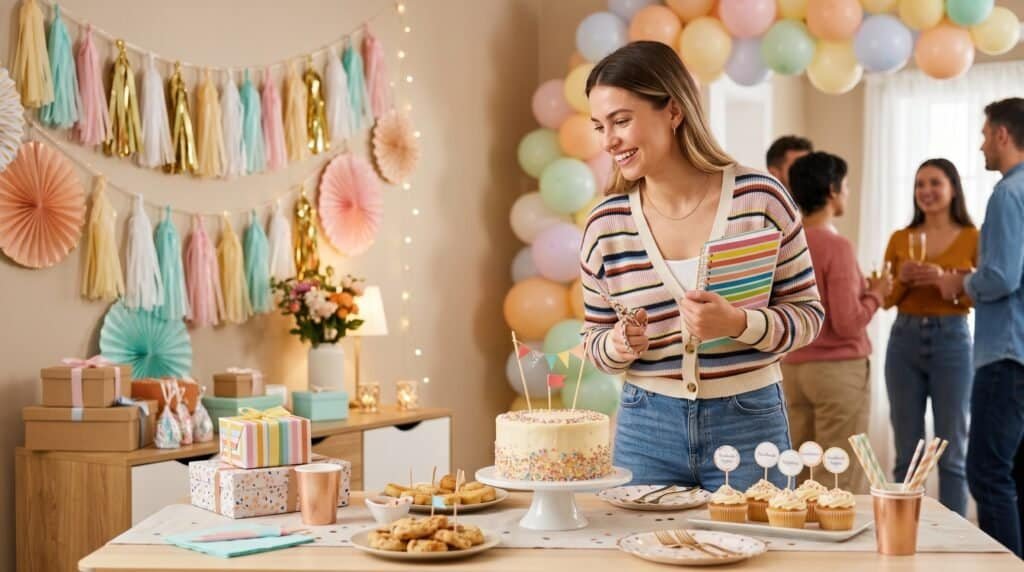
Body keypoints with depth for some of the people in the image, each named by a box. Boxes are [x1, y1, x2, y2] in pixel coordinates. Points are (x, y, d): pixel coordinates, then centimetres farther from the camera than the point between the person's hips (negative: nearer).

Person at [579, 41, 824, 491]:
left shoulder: (760, 197, -8)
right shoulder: (605, 224, -3)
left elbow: (808, 314, -3)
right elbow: (595, 340, 8)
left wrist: (739, 323, -20)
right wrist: (618, 345, -15)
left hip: (749, 421, -1)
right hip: (647, 427, 2)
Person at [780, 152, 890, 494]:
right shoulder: (837, 246, -15)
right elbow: (848, 324, -19)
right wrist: (875, 293, -1)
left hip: (792, 368, 7)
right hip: (838, 368, -7)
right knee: (845, 481, 1)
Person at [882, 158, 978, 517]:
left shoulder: (972, 238, 0)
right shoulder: (899, 239, 9)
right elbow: (885, 299, 10)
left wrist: (946, 278, -19)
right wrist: (902, 279, -10)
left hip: (952, 341, -3)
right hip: (905, 340, 3)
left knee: (952, 453, 1)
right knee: (906, 452, 7)